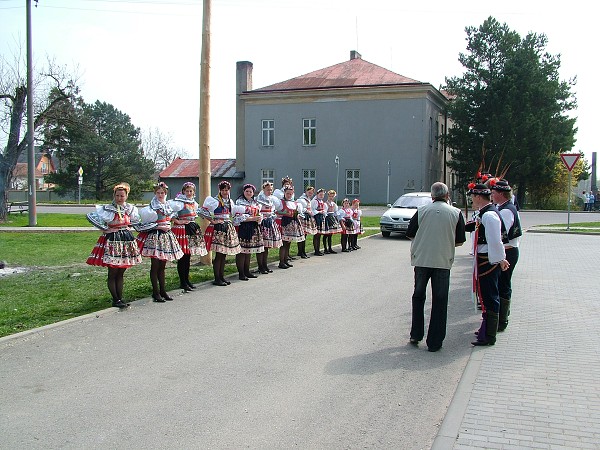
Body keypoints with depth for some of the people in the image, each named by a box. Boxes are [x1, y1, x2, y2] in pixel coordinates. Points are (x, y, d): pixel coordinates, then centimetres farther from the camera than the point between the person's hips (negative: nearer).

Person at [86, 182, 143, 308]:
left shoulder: (130, 208, 8)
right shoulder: (107, 209, -7)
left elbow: (135, 221, 26)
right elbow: (90, 216, -14)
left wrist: (126, 227, 9)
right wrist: (105, 229, -12)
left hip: (126, 240, 5)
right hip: (112, 240, -5)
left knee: (121, 273, 9)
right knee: (113, 273, -2)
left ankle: (120, 298, 14)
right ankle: (116, 300, 3)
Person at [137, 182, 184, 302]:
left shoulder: (168, 206, 15)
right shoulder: (151, 207, -5)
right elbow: (148, 223, -9)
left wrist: (168, 226, 11)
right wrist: (160, 227, -15)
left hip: (166, 236, 6)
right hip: (155, 236, -6)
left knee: (162, 266, 11)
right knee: (155, 266, -3)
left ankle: (163, 291, 17)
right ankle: (156, 293, 1)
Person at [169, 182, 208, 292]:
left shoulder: (194, 203, 15)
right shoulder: (179, 202, -9)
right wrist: (178, 221, -18)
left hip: (192, 229, 7)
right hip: (182, 230, -7)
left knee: (188, 255, 11)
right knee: (182, 257, -5)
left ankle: (187, 280, 19)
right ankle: (182, 282, 0)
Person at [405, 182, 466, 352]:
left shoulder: (422, 210, -1)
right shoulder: (456, 213, -2)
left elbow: (410, 234, 5)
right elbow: (460, 241, 2)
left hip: (421, 259, 1)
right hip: (443, 261, -1)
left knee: (418, 296, 18)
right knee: (439, 301, 7)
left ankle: (416, 334, 20)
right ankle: (434, 342, 9)